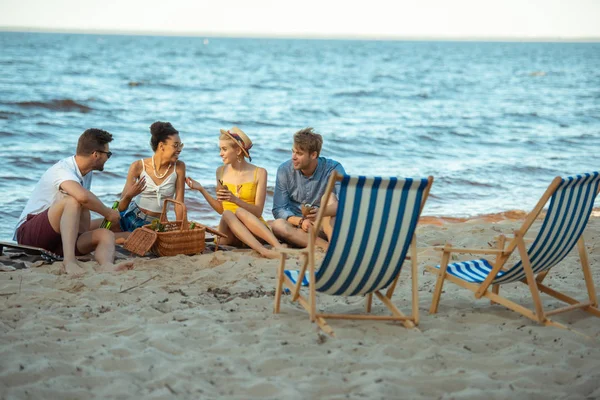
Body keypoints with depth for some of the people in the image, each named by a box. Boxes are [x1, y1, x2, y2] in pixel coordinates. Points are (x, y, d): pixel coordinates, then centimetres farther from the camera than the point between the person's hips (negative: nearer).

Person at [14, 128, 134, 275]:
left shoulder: (87, 173, 11)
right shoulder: (62, 170, -17)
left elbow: (84, 209, 13)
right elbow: (83, 197, -36)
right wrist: (108, 213, -20)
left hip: (60, 237, 8)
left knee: (106, 234, -16)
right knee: (72, 200, -31)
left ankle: (106, 265, -49)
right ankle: (69, 260, -46)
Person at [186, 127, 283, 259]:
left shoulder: (259, 173, 0)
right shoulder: (221, 171, 10)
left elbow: (258, 211, -7)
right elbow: (221, 209, 13)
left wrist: (235, 200, -21)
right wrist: (201, 189, 3)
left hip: (254, 228, -2)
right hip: (229, 233, 2)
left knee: (240, 211, -34)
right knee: (227, 214, -32)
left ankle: (278, 247, -50)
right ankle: (263, 251, -50)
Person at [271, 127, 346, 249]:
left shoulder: (333, 169, -10)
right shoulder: (284, 170, -4)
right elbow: (278, 209, -4)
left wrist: (321, 212, -44)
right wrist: (300, 221, -24)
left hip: (324, 226, -1)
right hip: (298, 227, 1)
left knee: (329, 198, -27)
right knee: (277, 225, -30)